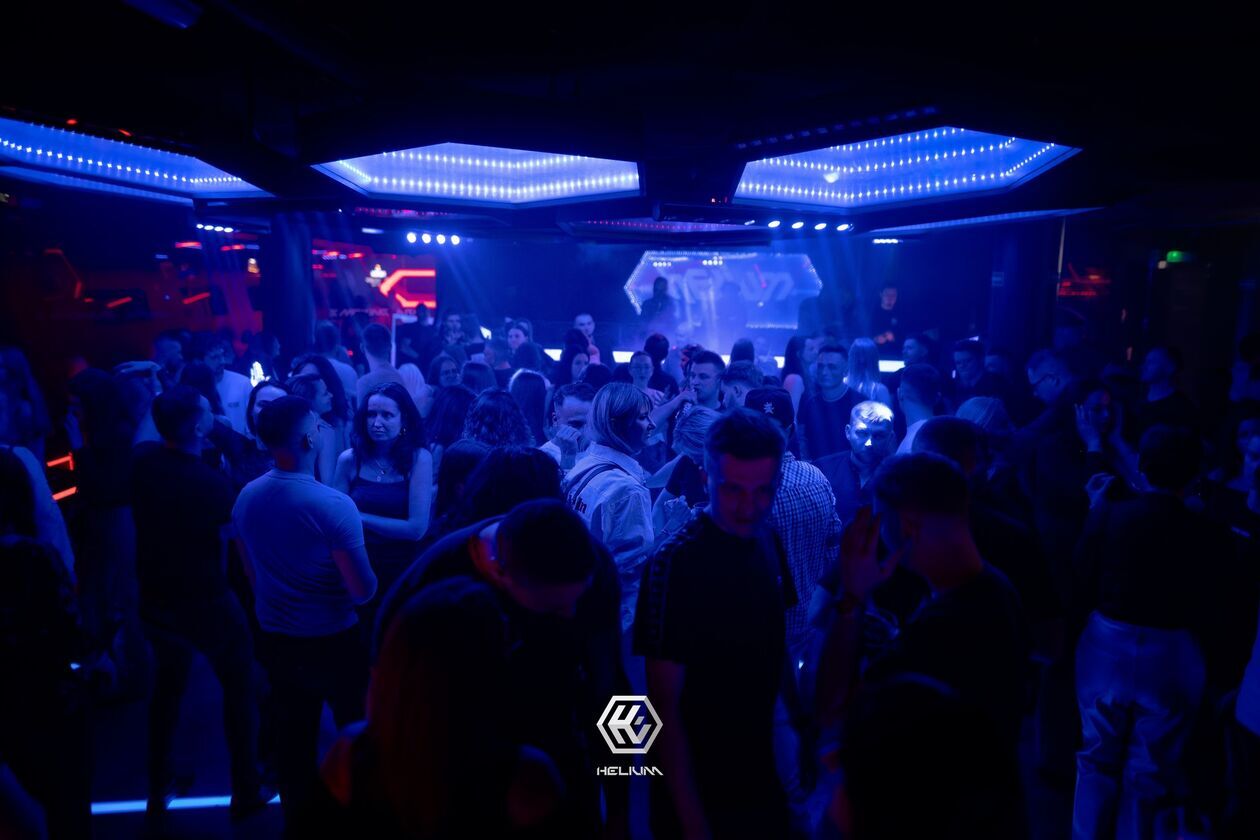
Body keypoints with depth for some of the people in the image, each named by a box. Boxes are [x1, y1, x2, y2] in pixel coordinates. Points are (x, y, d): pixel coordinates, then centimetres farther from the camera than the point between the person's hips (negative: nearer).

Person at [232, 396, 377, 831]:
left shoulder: (246, 498, -5)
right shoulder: (335, 505, -26)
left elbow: (251, 571, 10)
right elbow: (363, 591, -21)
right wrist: (368, 581, 1)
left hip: (275, 638, 5)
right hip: (332, 641, -5)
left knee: (293, 734, 21)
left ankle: (297, 820, 37)